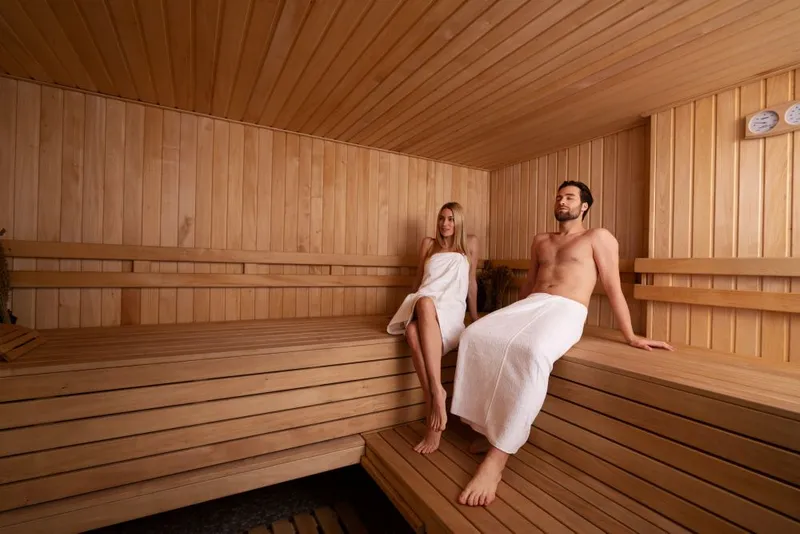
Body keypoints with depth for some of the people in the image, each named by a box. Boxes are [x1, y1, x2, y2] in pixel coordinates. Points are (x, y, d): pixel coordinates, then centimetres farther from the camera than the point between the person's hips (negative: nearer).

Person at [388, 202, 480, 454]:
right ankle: (435, 397, -39)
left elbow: (471, 282, 23)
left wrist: (474, 314, 24)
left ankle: (436, 390, -45)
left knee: (426, 304, -42)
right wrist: (409, 306, 28)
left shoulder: (470, 243, 21)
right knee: (412, 330, -38)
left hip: (451, 308, -2)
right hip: (422, 305, 2)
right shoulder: (428, 244, 25)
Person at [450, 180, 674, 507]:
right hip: (530, 305, 6)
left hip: (567, 311, -5)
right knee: (475, 336, -23)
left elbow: (613, 288, 8)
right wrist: (509, 317, 31)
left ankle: (498, 454, -31)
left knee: (532, 351, -40)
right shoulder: (540, 241, 28)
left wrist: (630, 336, 4)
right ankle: (488, 427, -12)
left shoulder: (598, 237, 12)